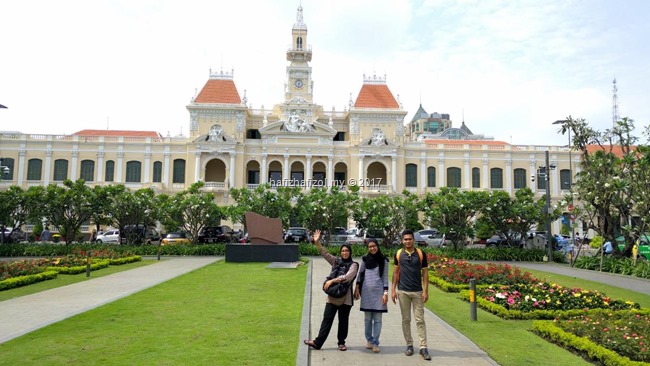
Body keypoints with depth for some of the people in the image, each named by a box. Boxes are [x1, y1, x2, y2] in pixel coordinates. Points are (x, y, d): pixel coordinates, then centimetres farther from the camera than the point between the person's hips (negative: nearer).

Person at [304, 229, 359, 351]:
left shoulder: (353, 265, -4)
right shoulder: (336, 261, 8)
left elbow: (347, 277, -20)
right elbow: (324, 253, 0)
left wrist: (332, 281, -22)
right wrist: (317, 242, -14)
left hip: (345, 297, -2)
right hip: (332, 296, 3)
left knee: (343, 320, 9)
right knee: (327, 318, 4)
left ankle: (341, 342, 24)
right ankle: (318, 342, 8)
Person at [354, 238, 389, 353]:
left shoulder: (383, 260, 2)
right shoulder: (365, 259, 5)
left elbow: (385, 277, 2)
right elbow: (360, 274, 10)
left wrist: (385, 292, -5)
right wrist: (357, 289, 6)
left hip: (379, 291, -1)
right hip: (366, 291, 1)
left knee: (377, 319, 0)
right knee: (367, 318, 8)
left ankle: (375, 343, 7)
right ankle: (369, 340, 22)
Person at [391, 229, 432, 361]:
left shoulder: (420, 254, -2)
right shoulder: (398, 254, 1)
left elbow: (425, 273, 0)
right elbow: (396, 272, 7)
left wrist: (425, 291, -6)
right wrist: (393, 290, 2)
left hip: (417, 292, -1)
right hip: (403, 292, 1)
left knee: (420, 320, 0)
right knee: (406, 319, 8)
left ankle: (423, 347, 4)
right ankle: (409, 344, 19)